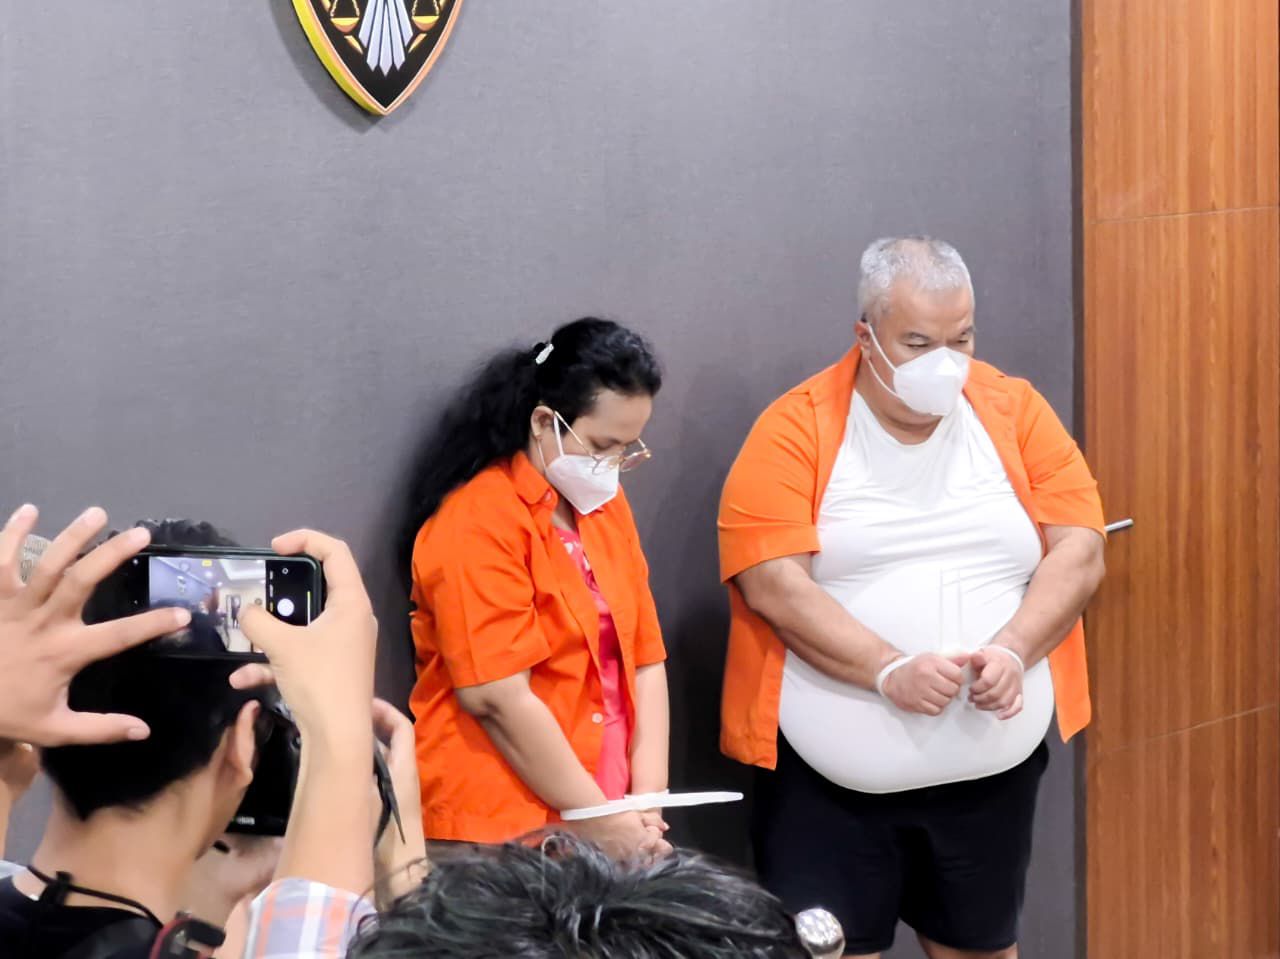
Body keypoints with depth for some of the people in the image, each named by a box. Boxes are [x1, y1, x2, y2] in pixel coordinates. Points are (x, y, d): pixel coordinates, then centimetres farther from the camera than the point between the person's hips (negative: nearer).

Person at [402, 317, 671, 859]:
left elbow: (644, 657, 9)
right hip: (502, 831, -7)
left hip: (605, 818, 7)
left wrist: (647, 797, -3)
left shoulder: (605, 506, 10)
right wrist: (598, 821, -15)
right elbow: (497, 699, -18)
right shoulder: (478, 523, -14)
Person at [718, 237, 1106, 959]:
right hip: (829, 779, -3)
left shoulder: (1016, 411, 3)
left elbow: (1080, 552, -1)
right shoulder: (795, 431, -7)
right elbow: (772, 583, -15)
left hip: (992, 769, 3)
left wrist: (1013, 651, -17)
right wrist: (889, 670, -26)